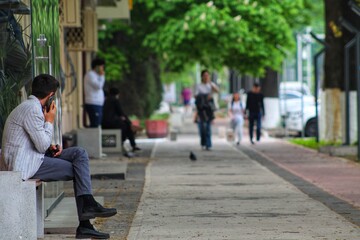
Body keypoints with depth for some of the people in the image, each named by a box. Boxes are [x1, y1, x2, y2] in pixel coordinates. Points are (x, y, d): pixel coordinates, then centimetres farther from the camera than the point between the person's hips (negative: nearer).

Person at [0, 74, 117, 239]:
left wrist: (50, 147, 4)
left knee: (79, 153, 0)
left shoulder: (32, 107, 17)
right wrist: (50, 121, -5)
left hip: (33, 157, 10)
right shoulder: (32, 109, -16)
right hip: (24, 165, -10)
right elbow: (42, 145, -17)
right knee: (78, 169, -6)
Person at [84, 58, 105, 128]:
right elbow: (98, 86, -19)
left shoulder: (94, 75, 22)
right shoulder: (90, 75, -9)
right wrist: (102, 76, -7)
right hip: (93, 104, -10)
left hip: (97, 104, 10)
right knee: (95, 125, -14)